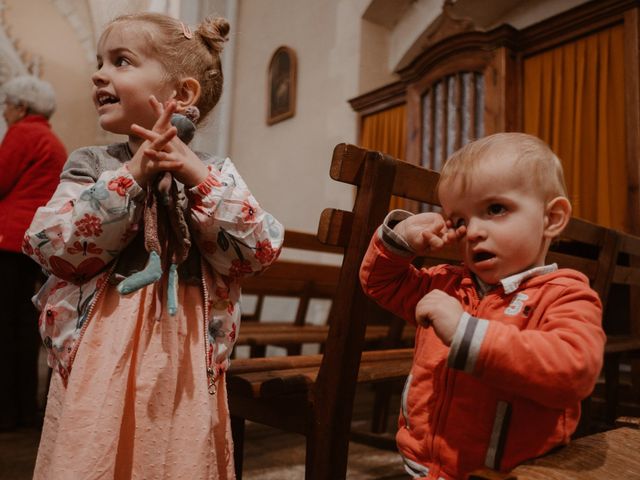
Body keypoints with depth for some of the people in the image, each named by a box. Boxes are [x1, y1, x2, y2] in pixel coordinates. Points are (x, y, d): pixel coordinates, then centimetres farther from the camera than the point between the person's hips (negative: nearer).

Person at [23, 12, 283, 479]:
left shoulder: (216, 173, 0)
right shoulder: (90, 165, 3)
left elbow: (260, 250, -10)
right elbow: (55, 249, -9)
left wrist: (198, 177, -17)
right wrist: (131, 177, -17)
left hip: (181, 361, 0)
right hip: (102, 356, 1)